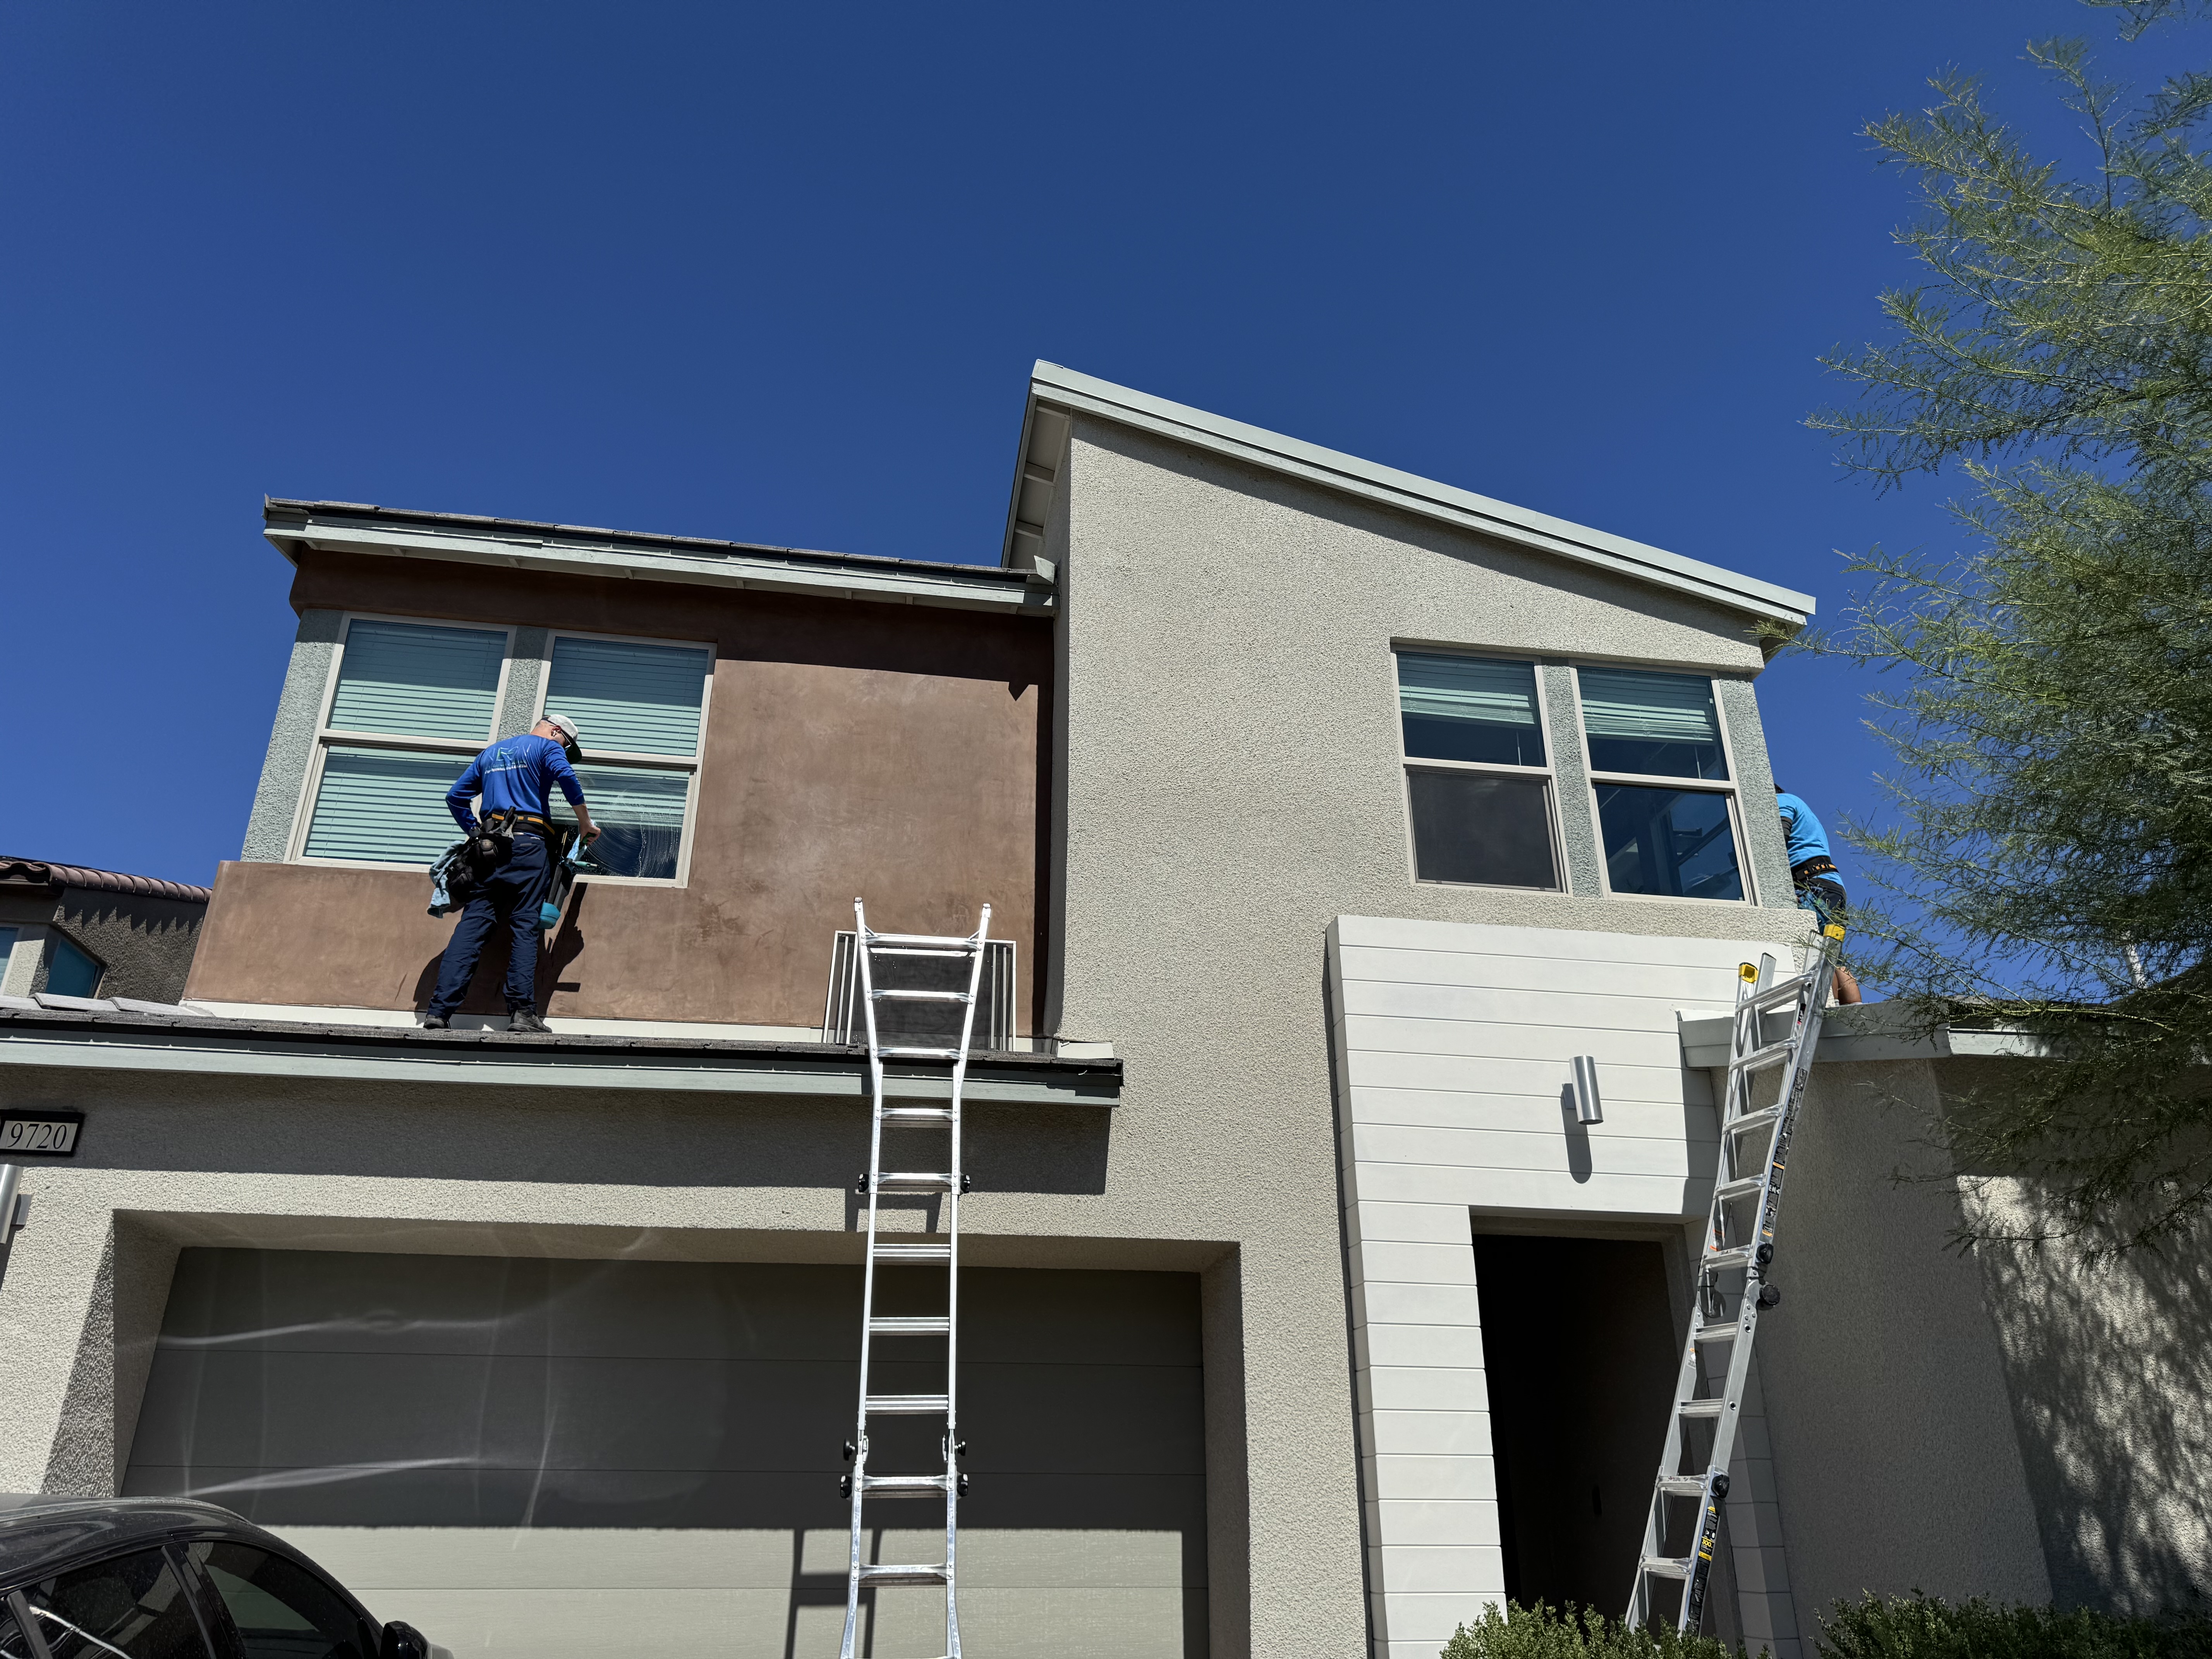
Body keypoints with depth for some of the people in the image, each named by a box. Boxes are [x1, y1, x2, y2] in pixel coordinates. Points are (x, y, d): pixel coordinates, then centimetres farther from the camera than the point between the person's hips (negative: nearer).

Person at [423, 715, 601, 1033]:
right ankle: (522, 1010, -15)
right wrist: (586, 824, -6)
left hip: (489, 848, 5)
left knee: (472, 925, -2)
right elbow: (567, 777, -12)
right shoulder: (547, 747, 8)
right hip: (528, 845, -5)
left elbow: (456, 796, 25)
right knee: (525, 926, -7)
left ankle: (439, 1009, -11)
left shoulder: (490, 752, 28)